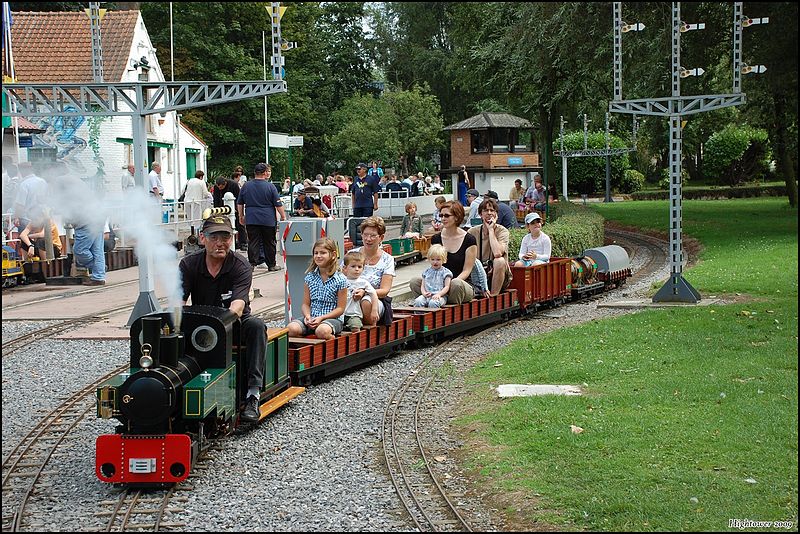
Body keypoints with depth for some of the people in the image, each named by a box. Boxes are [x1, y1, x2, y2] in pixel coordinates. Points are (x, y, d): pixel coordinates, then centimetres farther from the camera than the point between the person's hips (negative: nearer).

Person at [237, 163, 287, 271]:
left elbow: (239, 203, 11)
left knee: (253, 242, 3)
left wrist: (241, 216, 21)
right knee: (269, 243, 7)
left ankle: (252, 263, -3)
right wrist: (283, 216, 5)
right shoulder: (270, 186, -6)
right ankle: (271, 265, 13)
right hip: (268, 220, -2)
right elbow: (278, 204, -5)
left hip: (251, 220, 2)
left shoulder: (246, 186, 4)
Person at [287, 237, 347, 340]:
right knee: (291, 328, -27)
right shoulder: (310, 277, 10)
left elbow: (340, 308, -3)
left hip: (332, 318, -3)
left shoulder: (340, 280, -3)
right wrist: (307, 316, -11)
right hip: (311, 318, 3)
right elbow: (306, 304, 11)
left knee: (322, 331, -39)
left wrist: (321, 318, -15)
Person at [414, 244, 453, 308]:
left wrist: (439, 294, -19)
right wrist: (424, 293, -7)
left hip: (440, 296, -4)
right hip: (427, 296, 4)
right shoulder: (426, 272, 19)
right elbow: (422, 286, 16)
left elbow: (447, 287, -2)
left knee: (433, 303, -38)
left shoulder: (445, 272, 5)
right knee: (418, 301, -28)